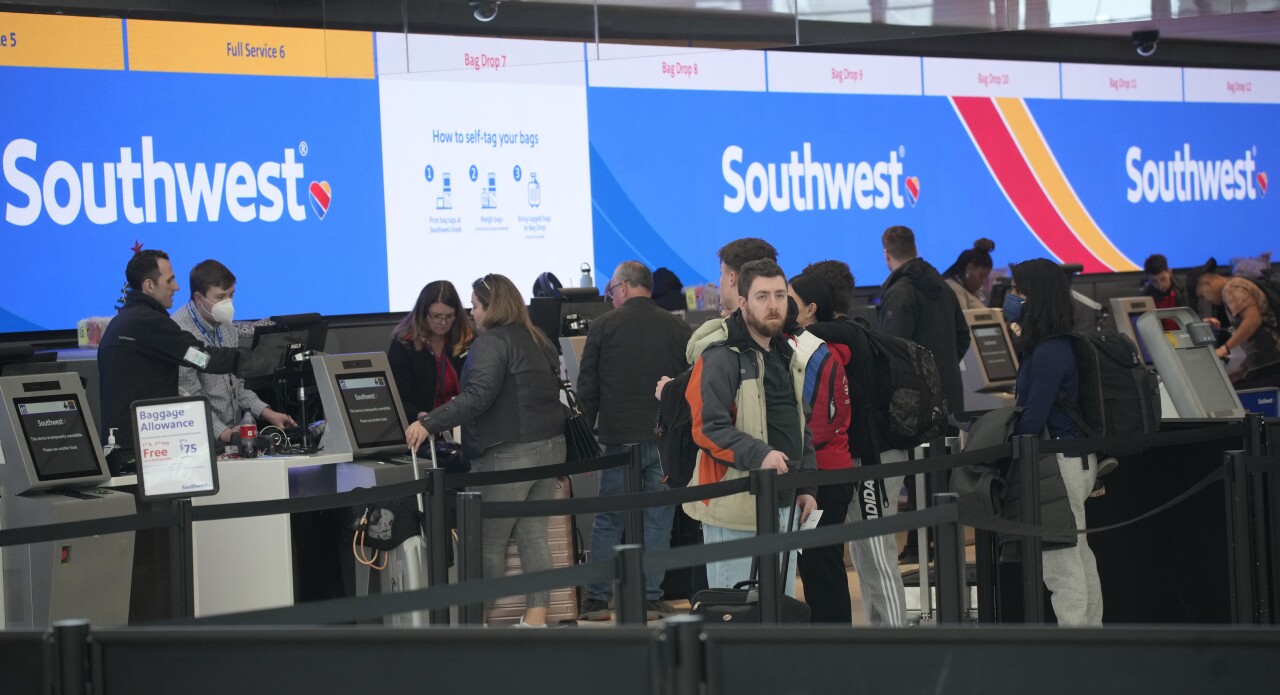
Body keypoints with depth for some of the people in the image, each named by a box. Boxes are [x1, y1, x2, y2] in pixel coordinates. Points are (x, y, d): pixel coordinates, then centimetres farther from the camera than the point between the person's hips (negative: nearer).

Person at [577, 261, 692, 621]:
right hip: (667, 439, 1)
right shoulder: (679, 329, 4)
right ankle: (651, 598, 5)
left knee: (608, 521, 7)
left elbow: (587, 390, 0)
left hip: (619, 439, -1)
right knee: (657, 520, 6)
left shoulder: (603, 326, -1)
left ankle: (597, 598, 7)